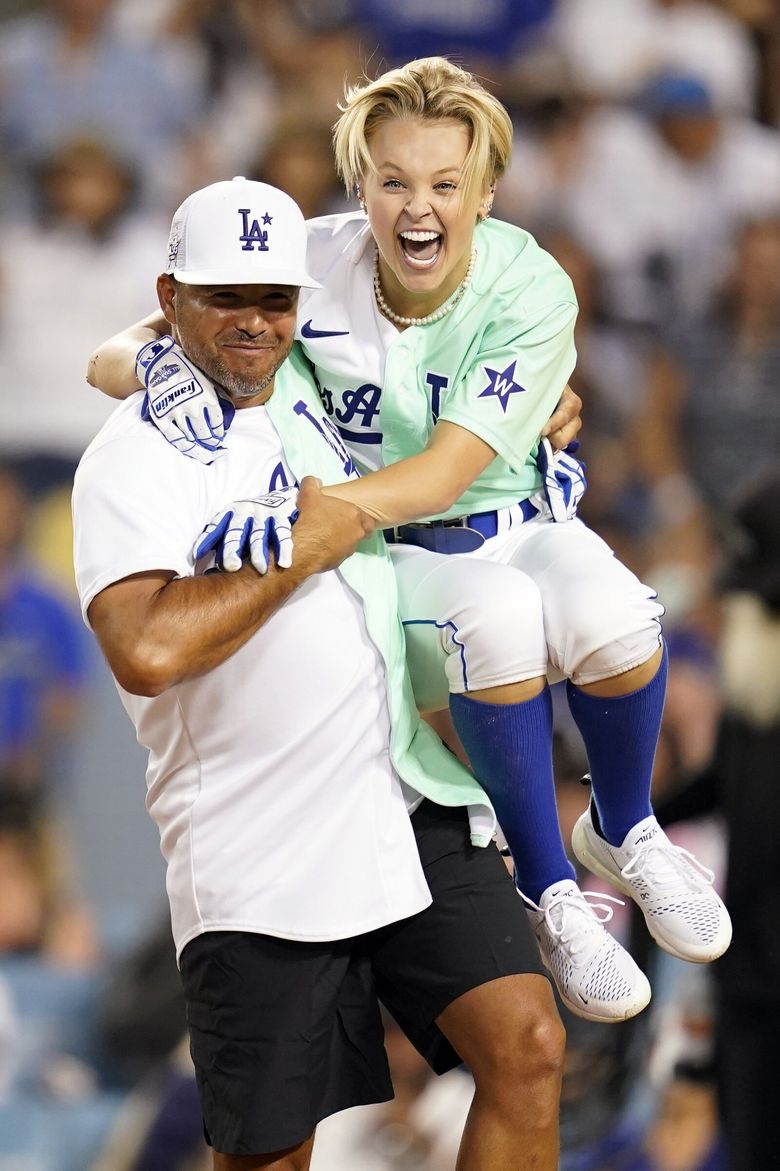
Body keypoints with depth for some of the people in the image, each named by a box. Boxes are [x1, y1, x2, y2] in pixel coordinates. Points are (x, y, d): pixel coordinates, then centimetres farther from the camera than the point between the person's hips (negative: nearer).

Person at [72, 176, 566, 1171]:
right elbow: (145, 652, -23)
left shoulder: (307, 394, 14)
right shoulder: (136, 454, -6)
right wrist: (307, 550, -15)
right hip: (258, 861, -6)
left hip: (416, 813, 6)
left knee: (526, 1046, -10)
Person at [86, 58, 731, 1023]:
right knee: (499, 620, -36)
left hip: (514, 524, 1)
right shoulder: (316, 265, -15)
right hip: (386, 552, -1)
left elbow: (447, 472, -27)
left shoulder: (530, 291, -17)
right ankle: (547, 890, -16)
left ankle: (621, 834, 1)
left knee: (610, 618, -33)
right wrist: (158, 364, -37)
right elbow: (110, 358, -11)